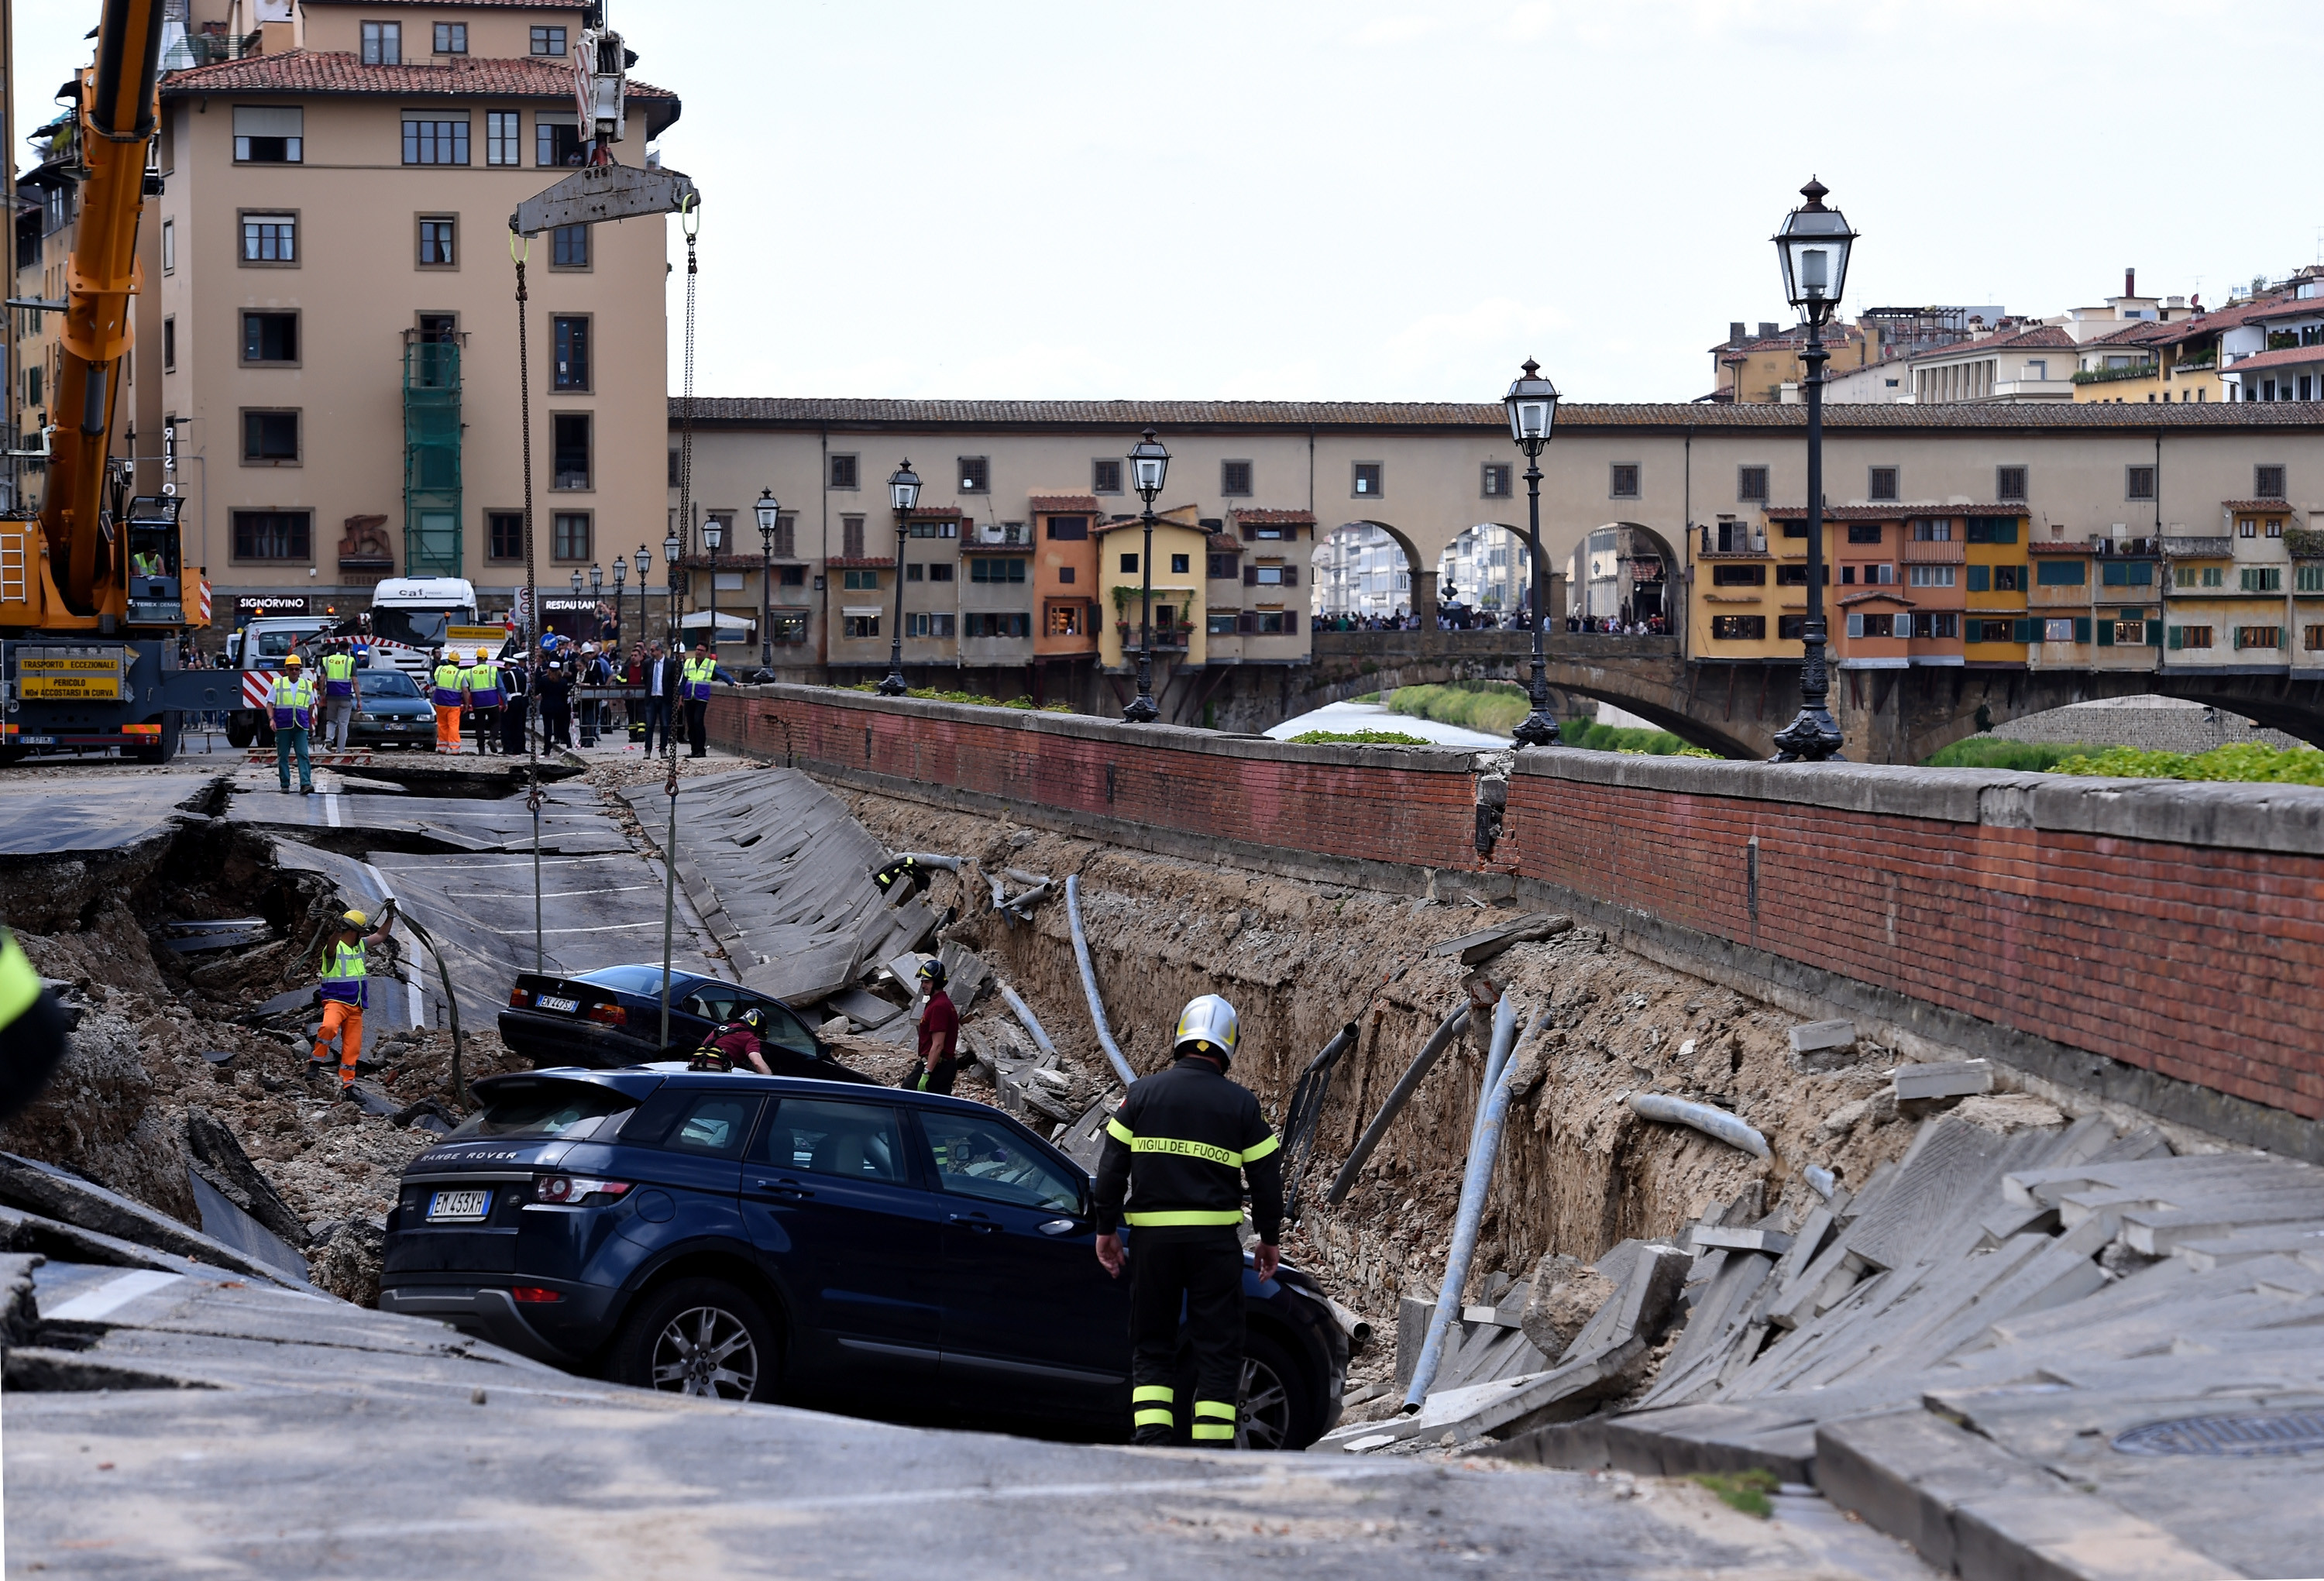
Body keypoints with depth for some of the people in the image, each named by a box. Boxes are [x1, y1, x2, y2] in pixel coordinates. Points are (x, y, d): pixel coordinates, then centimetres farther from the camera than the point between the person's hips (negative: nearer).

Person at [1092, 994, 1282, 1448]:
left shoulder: (1142, 1093, 2)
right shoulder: (1241, 1104, 1)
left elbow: (1111, 1167, 2)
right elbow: (1266, 1176, 4)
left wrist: (1107, 1229, 12)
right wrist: (1269, 1239, 17)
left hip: (1154, 1238, 1)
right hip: (1215, 1240, -1)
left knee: (1152, 1346, 10)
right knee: (1218, 1350, 4)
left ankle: (1152, 1440, -3)